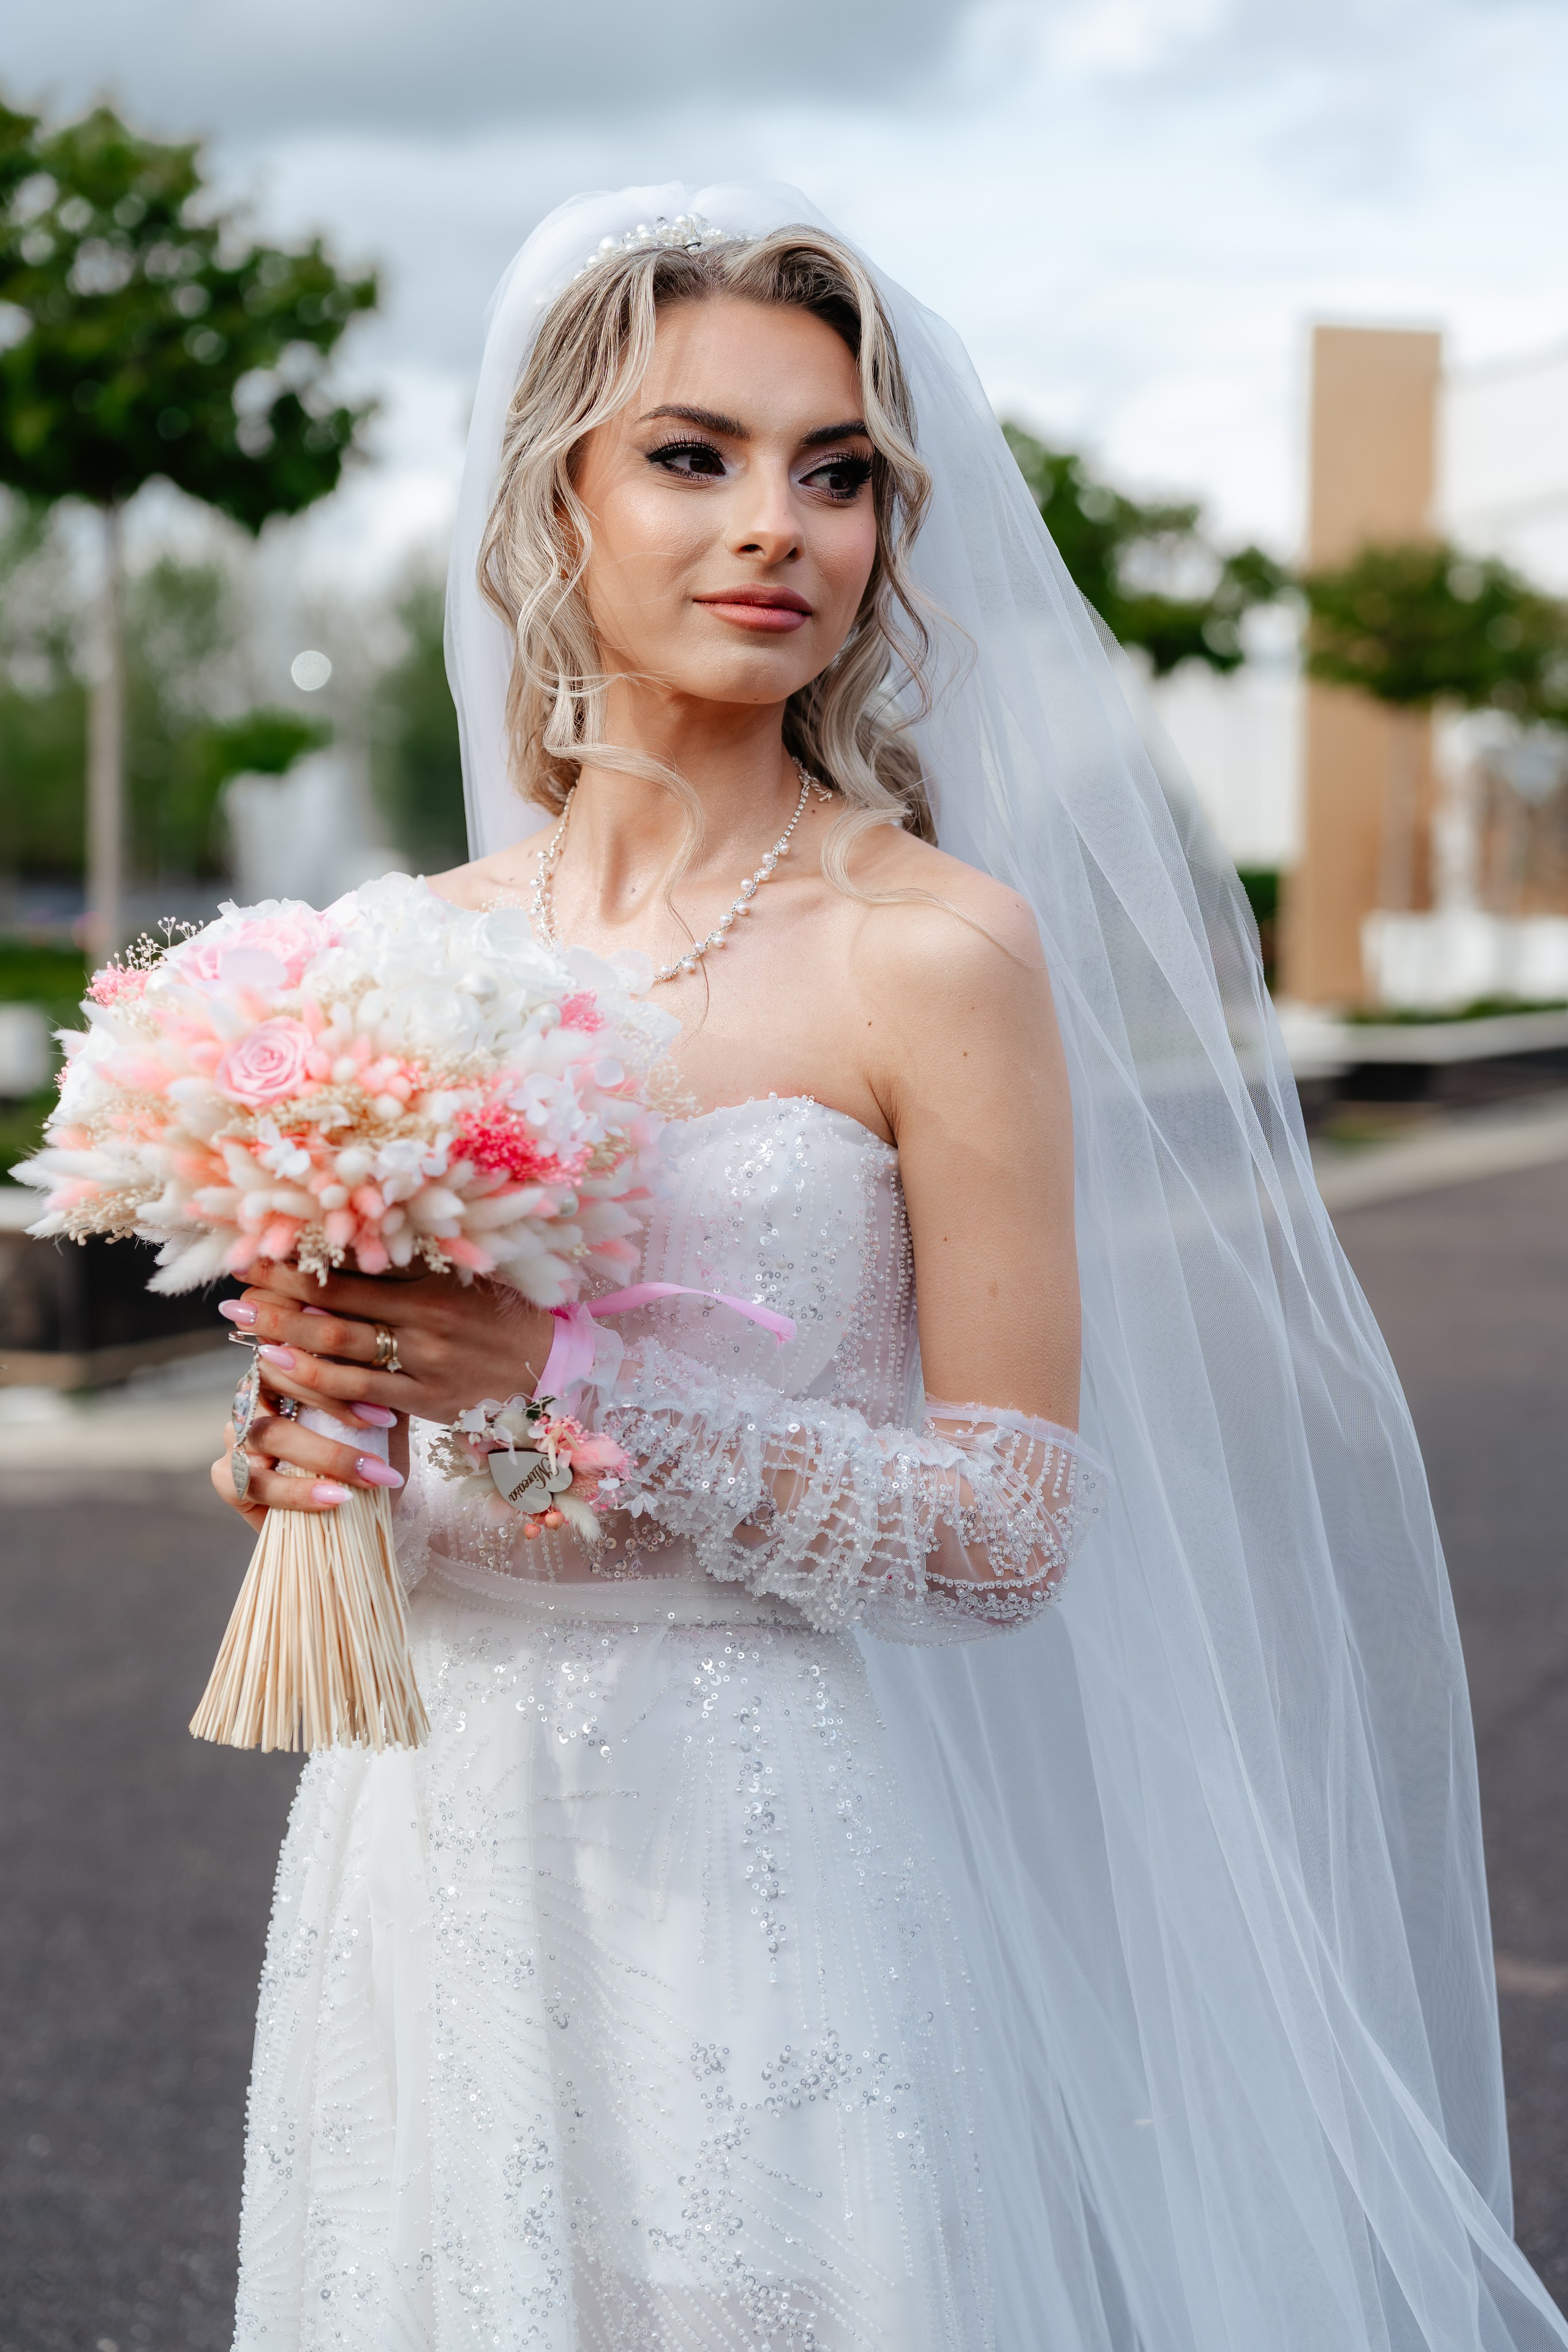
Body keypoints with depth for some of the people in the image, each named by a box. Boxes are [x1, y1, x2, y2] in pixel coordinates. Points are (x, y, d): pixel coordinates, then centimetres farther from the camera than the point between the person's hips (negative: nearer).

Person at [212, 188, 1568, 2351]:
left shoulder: (941, 944, -11)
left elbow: (1013, 1528, -12)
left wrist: (570, 1388, -21)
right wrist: (313, 1456, -8)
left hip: (763, 1866, -4)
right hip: (431, 1851, 5)